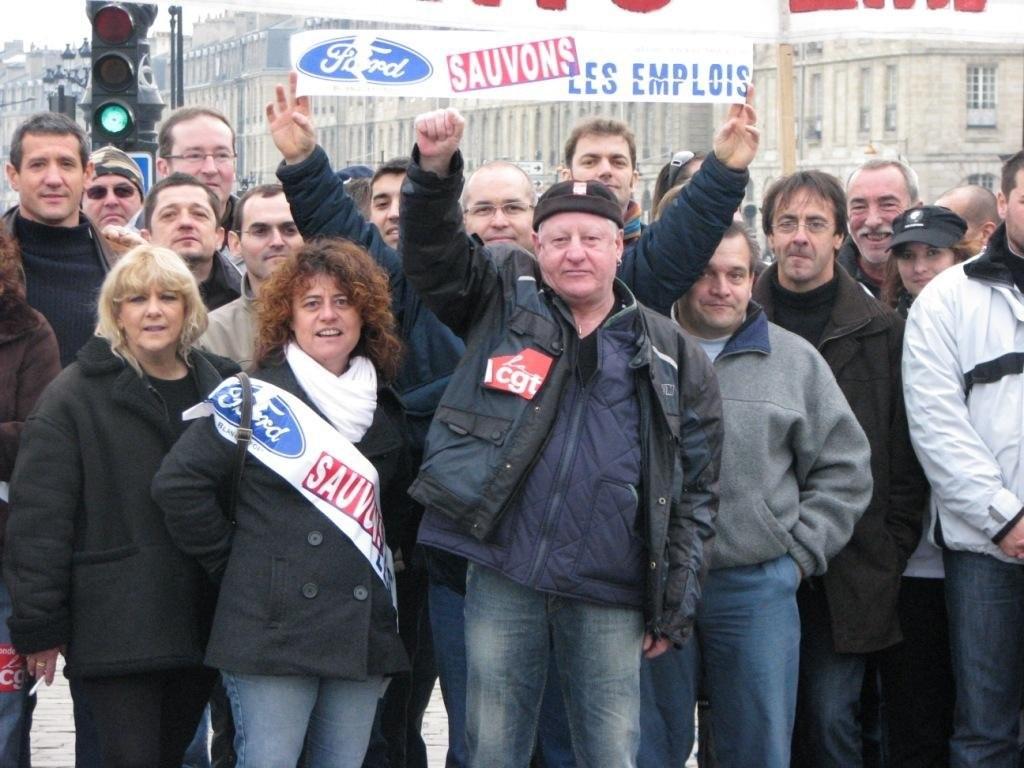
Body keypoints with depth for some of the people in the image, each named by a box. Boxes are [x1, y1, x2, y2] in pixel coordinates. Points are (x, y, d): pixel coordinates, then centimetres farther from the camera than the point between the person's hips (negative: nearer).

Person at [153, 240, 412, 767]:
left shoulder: (383, 407, 15)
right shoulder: (256, 398, -3)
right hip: (274, 627, -6)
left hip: (364, 626, 6)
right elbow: (179, 484, -9)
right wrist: (230, 561, -5)